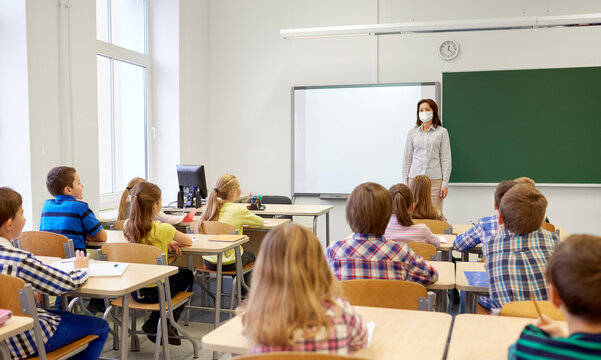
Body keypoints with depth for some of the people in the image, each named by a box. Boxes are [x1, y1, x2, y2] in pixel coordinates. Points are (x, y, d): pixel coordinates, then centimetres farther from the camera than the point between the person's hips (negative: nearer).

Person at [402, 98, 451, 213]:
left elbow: (446, 159, 3)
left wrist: (445, 183, -4)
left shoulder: (442, 132, 5)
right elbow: (407, 159, 11)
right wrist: (405, 182, 6)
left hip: (435, 179, -2)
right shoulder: (412, 132, 11)